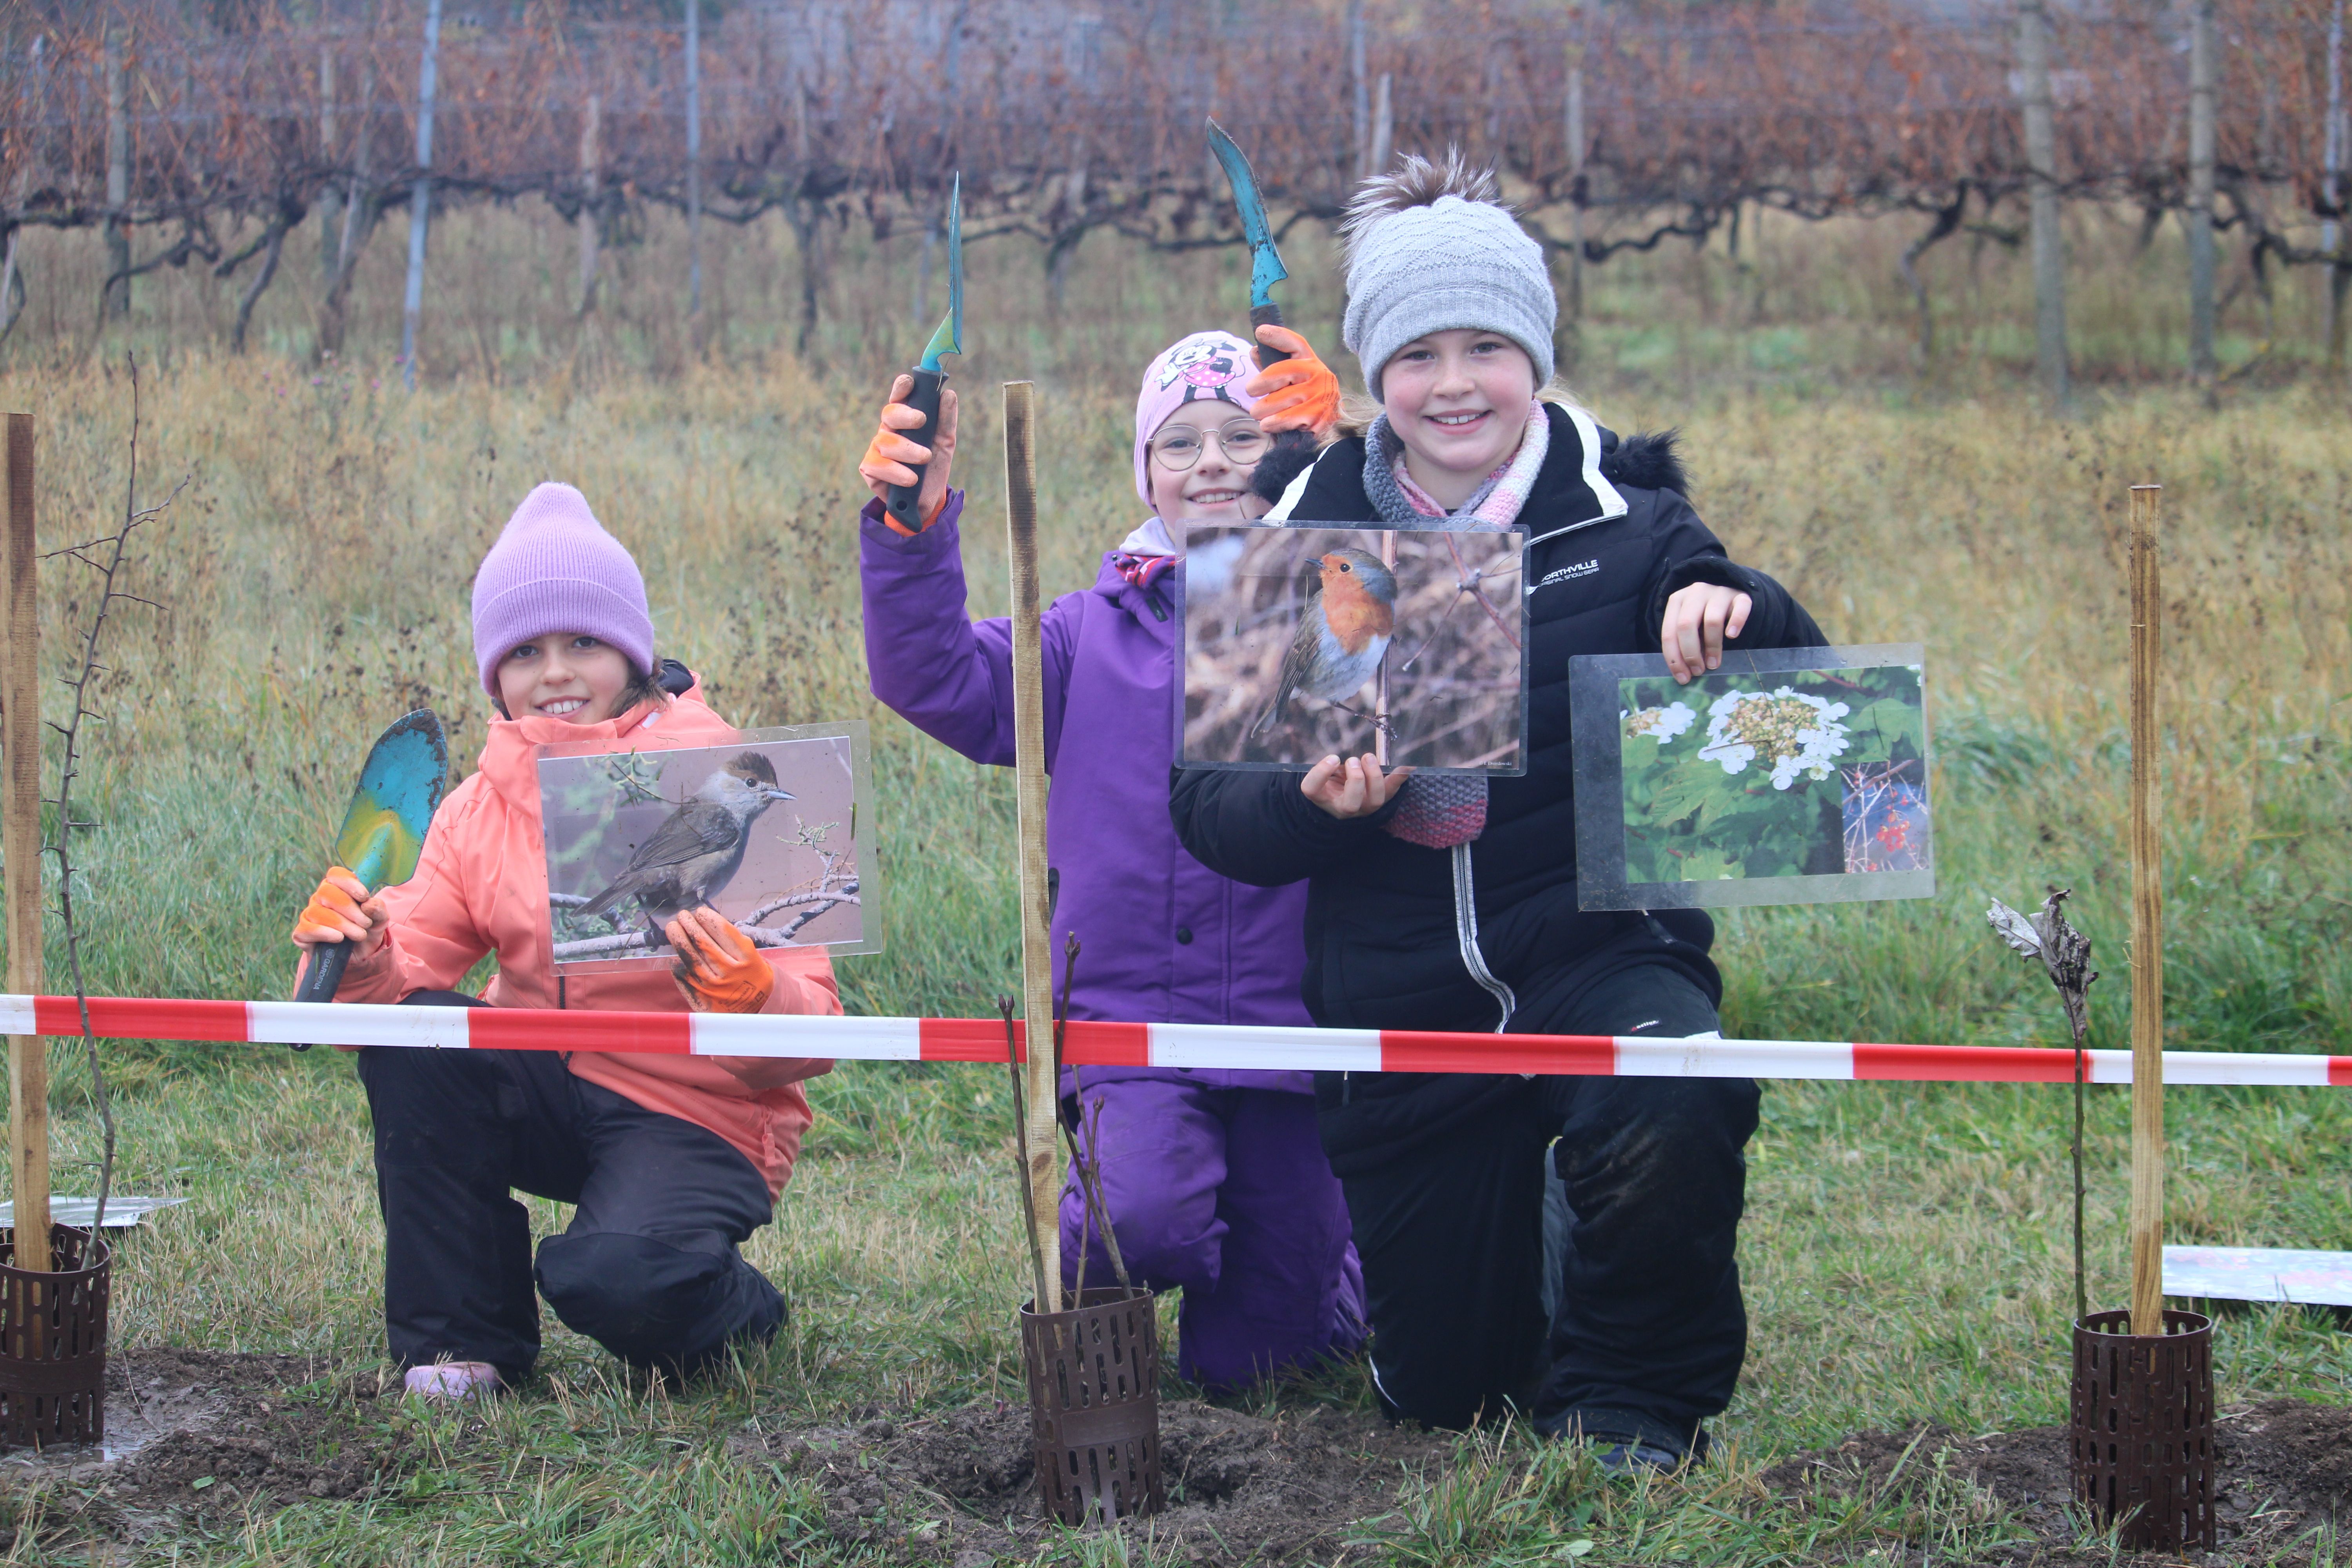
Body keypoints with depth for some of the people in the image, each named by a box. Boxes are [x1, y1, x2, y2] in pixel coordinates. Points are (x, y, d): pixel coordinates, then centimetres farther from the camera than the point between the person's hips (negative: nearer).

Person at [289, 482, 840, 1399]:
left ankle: (738, 1316, 6)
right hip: (549, 1100, 5)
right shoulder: (479, 810, 6)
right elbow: (410, 967, -2)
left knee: (614, 1278, -34)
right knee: (409, 1029, -22)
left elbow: (811, 1029, -14)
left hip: (697, 1114, -5)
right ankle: (462, 1342, -8)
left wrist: (751, 997, -37)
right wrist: (363, 963, -25)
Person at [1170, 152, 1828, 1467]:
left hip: (1599, 950, -2)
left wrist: (1740, 615, -29)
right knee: (1444, 1396, 9)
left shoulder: (1622, 523, -2)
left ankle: (1632, 1395, -7)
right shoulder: (1309, 545, 2)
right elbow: (1208, 803, 2)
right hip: (1402, 1001, 2)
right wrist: (1311, 801, -20)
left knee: (1671, 1119, -38)